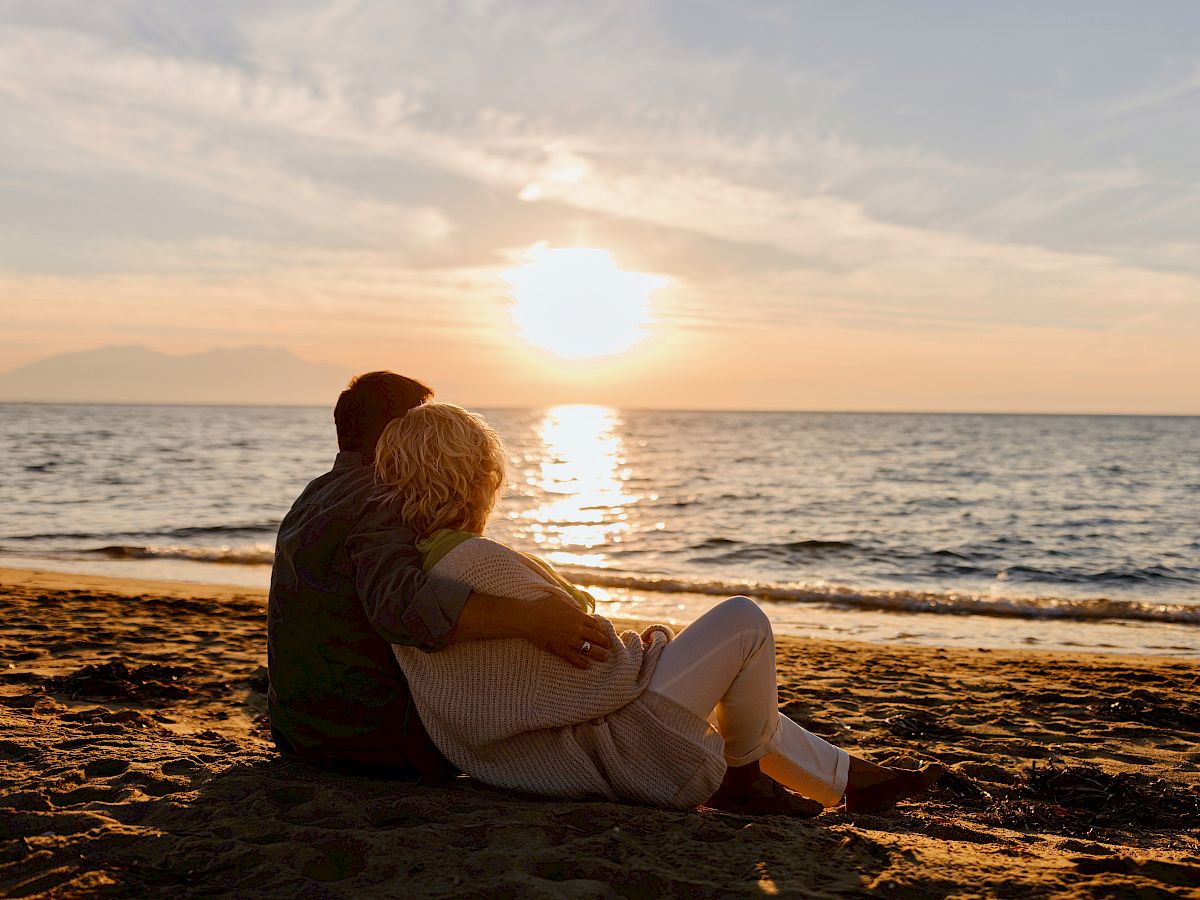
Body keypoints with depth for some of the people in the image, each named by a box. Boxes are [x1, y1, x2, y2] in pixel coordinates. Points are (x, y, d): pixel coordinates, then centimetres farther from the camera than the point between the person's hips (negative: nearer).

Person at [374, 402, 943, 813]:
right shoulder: (479, 562, -25)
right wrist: (643, 648, -3)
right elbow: (595, 677, -22)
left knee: (741, 697, 28)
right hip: (612, 749, -10)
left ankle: (848, 780, 35)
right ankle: (742, 779, 15)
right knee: (743, 620, -1)